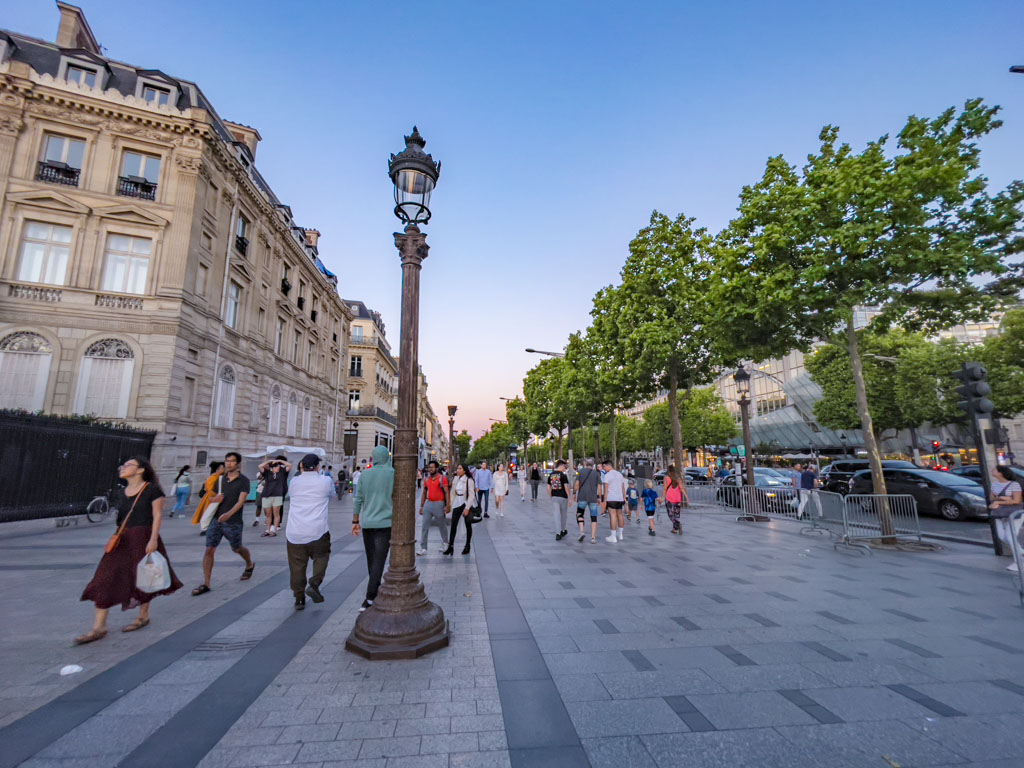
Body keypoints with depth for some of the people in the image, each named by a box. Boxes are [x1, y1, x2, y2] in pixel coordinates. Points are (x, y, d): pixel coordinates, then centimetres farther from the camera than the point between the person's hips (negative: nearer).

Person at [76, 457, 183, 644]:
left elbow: (158, 515, -12)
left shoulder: (152, 490, -8)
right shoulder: (122, 493, 12)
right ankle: (98, 628, 4)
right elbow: (120, 519, 19)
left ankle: (143, 616, 25)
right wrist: (116, 537, 16)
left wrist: (153, 539, -19)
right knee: (105, 580, -2)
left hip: (143, 538, -6)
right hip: (122, 540, 6)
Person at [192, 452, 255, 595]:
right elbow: (217, 497, 18)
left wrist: (229, 514, -32)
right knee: (209, 550, -3)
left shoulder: (243, 481, -8)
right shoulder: (221, 479, 7)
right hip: (216, 519, 4)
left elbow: (241, 501, -17)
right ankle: (205, 584, 4)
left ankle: (250, 565, 41)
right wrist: (214, 499, -7)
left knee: (236, 549, 13)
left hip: (233, 522, -4)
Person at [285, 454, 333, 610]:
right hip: (317, 531, -2)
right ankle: (314, 584, -2)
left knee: (297, 565, 11)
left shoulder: (294, 482, 4)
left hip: (294, 533, 3)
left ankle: (299, 599, 16)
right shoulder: (325, 481, -3)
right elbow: (331, 494, 16)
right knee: (321, 557, 17)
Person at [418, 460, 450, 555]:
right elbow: (424, 493, 15)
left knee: (442, 526, 10)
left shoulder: (442, 478, -7)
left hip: (439, 504, -4)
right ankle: (423, 548, 4)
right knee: (424, 526, -1)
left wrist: (447, 505, -16)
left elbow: (446, 492, -9)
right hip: (428, 503, 5)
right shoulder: (426, 479, 9)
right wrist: (421, 506, 11)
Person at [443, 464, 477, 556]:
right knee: (453, 525, -2)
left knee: (468, 525, 8)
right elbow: (453, 492, 11)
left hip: (467, 503, -5)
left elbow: (471, 495, -15)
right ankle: (450, 547, 1)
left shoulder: (469, 480, -13)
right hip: (457, 503, 5)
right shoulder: (456, 479, 4)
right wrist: (451, 504, 7)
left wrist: (467, 508, -18)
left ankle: (467, 546, 21)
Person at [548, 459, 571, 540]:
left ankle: (558, 534, -1)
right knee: (564, 514, 15)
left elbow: (548, 488, 7)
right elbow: (566, 487, -15)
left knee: (557, 515, 4)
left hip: (554, 497, 4)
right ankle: (562, 531, 30)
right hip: (563, 497, -4)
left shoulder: (550, 475, 5)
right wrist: (570, 498, -8)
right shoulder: (563, 475, -12)